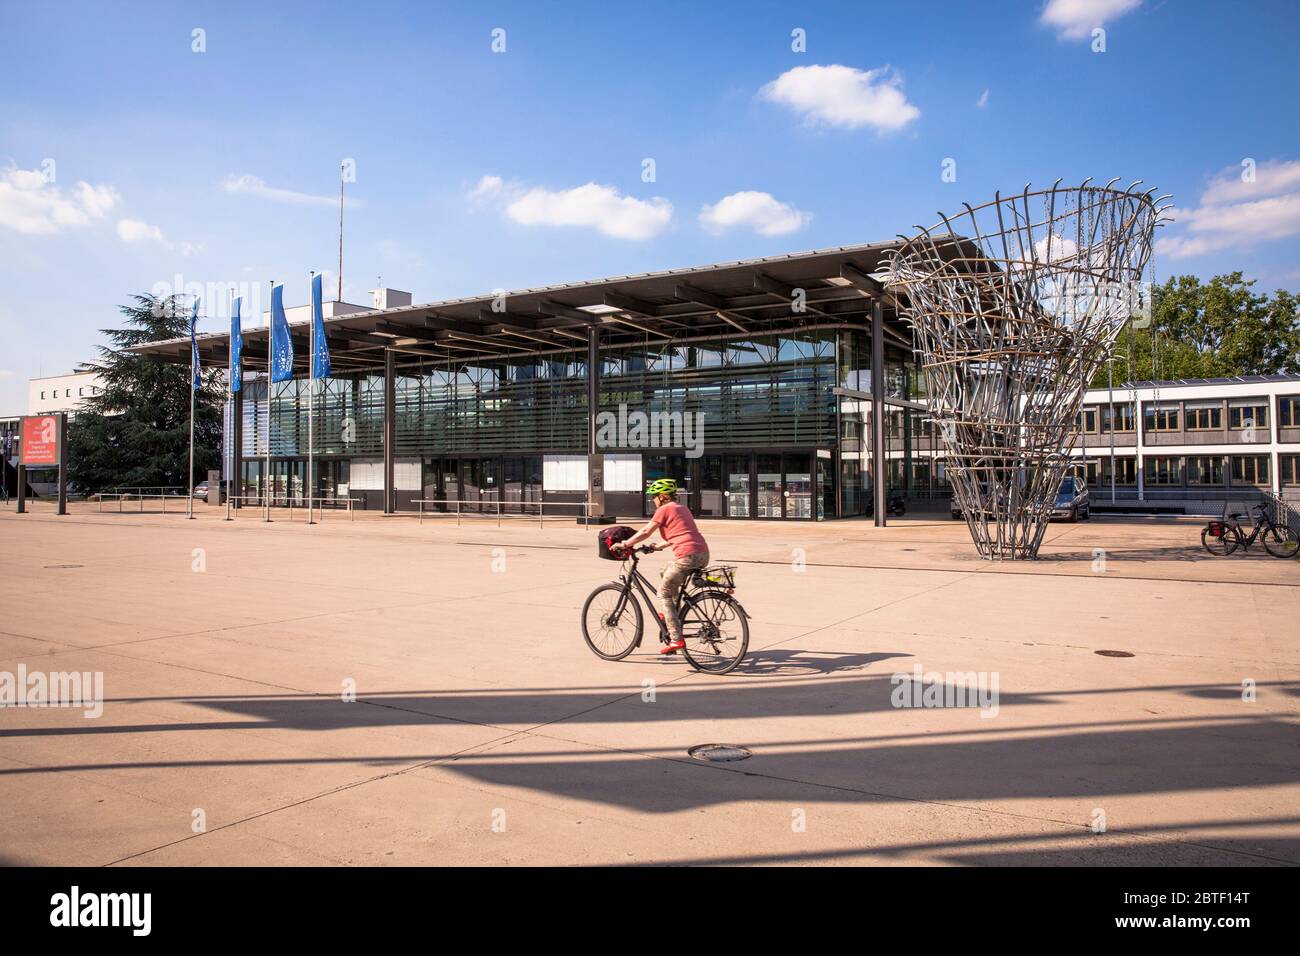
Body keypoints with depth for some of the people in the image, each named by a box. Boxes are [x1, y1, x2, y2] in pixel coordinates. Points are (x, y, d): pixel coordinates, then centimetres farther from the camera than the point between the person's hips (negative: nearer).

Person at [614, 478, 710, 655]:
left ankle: (676, 639, -6)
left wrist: (625, 544, 7)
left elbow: (645, 532, -2)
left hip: (687, 556, -9)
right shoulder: (682, 508, 24)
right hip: (703, 555, 9)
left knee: (663, 593, 2)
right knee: (668, 574, 31)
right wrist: (659, 546, 36)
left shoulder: (664, 509, -1)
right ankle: (669, 614, 32)